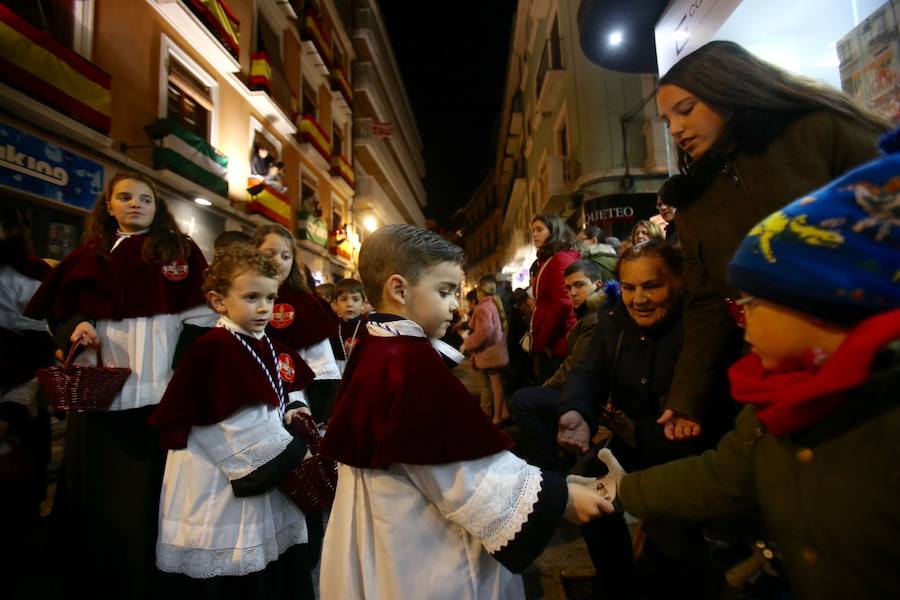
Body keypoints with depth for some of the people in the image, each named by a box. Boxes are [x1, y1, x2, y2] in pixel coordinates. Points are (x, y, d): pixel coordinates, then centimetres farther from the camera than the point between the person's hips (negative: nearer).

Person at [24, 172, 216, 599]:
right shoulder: (88, 254, 13)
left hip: (156, 389, -3)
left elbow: (201, 315, -3)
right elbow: (55, 311, 19)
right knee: (93, 488, 14)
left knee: (146, 490, 5)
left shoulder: (179, 251, 3)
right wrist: (74, 327, -5)